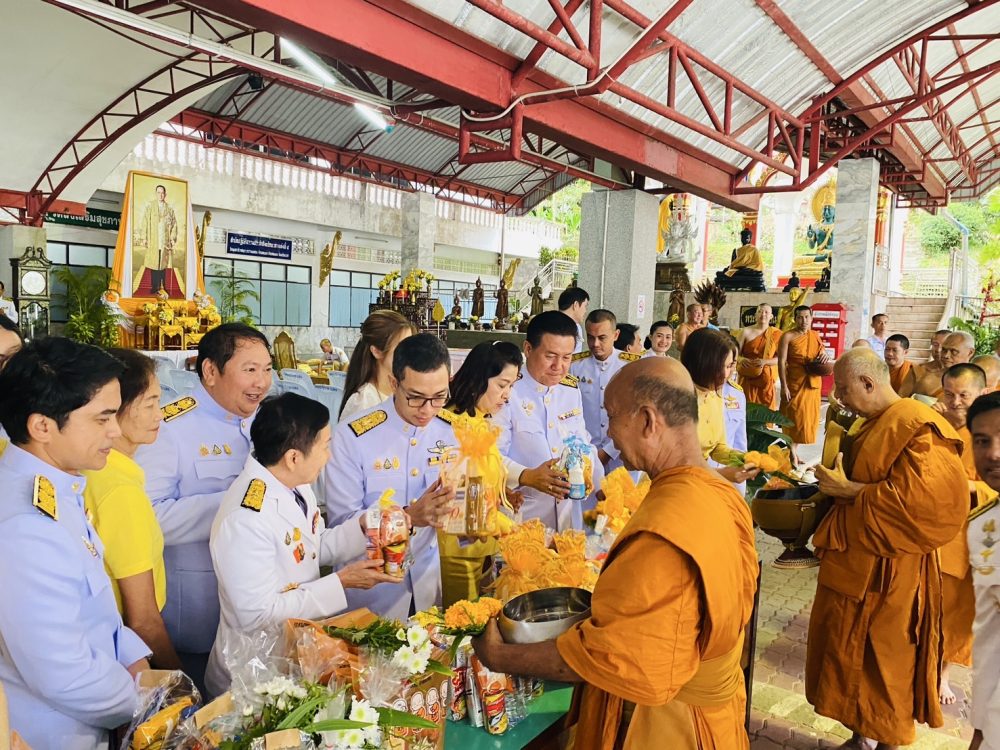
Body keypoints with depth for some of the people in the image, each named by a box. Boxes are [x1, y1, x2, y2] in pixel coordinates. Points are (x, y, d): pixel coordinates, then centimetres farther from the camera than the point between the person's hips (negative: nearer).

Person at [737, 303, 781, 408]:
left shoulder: (776, 334, 4)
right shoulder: (746, 332, 2)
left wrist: (765, 362, -17)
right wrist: (742, 359, -18)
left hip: (767, 378, 1)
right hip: (748, 377, -1)